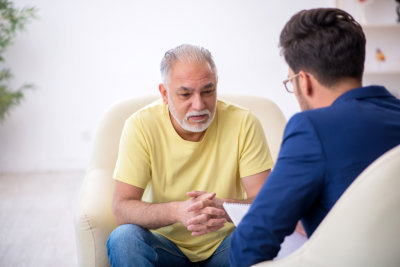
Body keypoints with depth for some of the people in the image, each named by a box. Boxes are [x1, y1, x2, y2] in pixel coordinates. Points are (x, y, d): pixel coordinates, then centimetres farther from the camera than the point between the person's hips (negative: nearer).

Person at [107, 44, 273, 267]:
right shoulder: (141, 126, -12)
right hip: (166, 245, 0)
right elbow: (122, 208, -16)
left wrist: (221, 207, -36)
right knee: (123, 238, -29)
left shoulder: (243, 124, -12)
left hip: (224, 245, 0)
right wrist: (177, 211, -36)